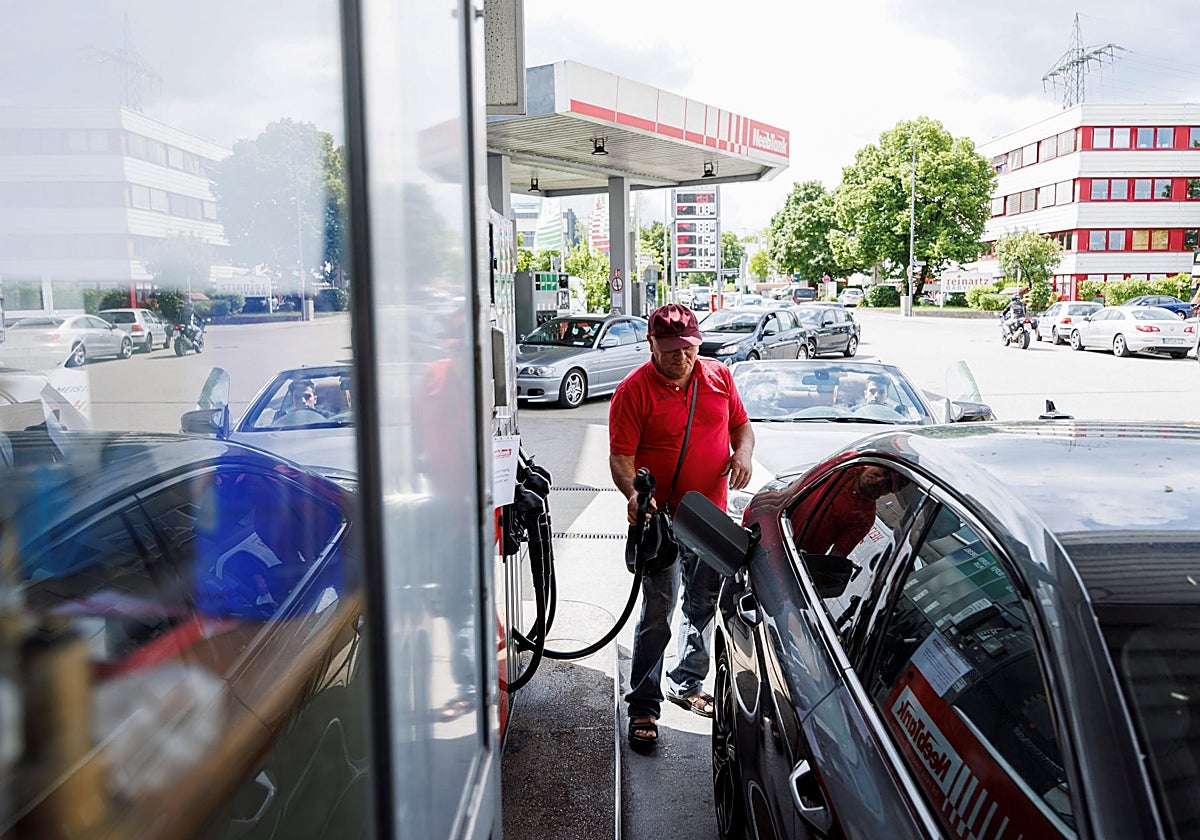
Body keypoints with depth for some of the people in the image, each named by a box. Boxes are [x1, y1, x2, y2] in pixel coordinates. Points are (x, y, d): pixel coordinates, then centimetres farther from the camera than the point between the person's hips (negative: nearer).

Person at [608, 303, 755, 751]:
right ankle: (643, 707, 10)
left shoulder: (719, 376, 4)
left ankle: (687, 684, 39)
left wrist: (742, 453, -7)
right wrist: (635, 494, -33)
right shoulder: (634, 390, -11)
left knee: (703, 608, 19)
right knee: (657, 618, -4)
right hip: (663, 520, -5)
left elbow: (742, 424, 15)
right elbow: (620, 457, -14)